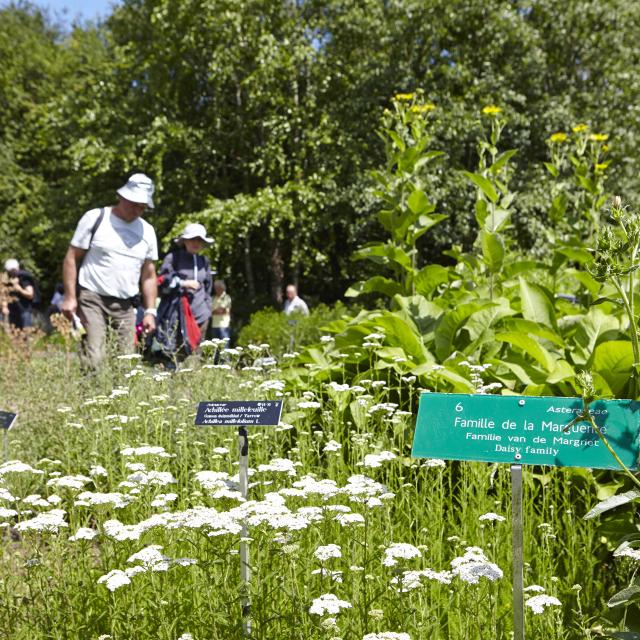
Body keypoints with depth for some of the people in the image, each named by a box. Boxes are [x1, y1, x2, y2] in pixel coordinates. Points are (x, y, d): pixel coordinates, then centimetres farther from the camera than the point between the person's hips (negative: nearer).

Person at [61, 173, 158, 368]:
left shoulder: (147, 231, 13)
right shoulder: (95, 218, 0)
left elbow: (148, 276, 18)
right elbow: (72, 258, 0)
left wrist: (150, 311, 10)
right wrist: (70, 297, -8)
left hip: (125, 306, 5)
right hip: (92, 299, -4)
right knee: (93, 359, -17)